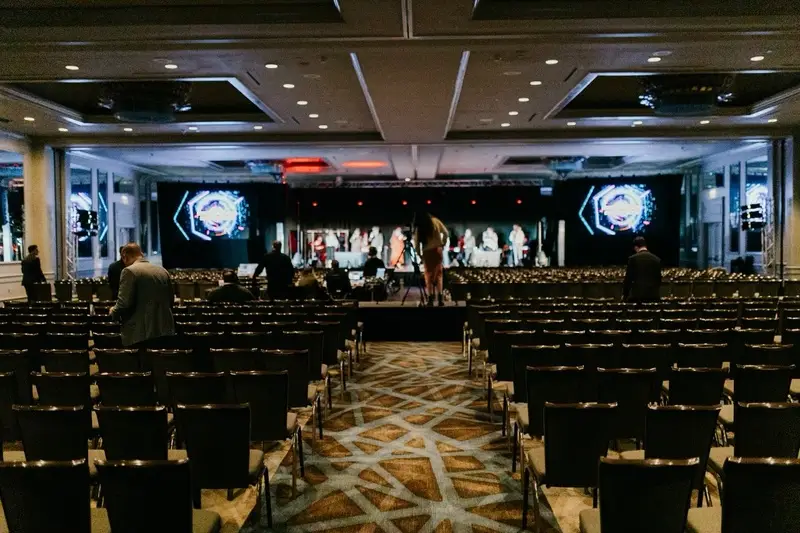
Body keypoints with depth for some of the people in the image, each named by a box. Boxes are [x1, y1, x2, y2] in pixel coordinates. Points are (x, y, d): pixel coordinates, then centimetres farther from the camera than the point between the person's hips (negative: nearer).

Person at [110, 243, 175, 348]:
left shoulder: (129, 271, -8)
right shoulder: (163, 271, 13)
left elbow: (124, 304, -14)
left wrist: (113, 311, 6)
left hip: (140, 333, -6)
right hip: (165, 330, 6)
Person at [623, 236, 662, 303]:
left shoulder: (633, 258, -4)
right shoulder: (657, 259, 8)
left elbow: (628, 279, -2)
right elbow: (658, 279, 13)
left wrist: (625, 295, 8)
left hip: (637, 295, -4)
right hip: (653, 295, 4)